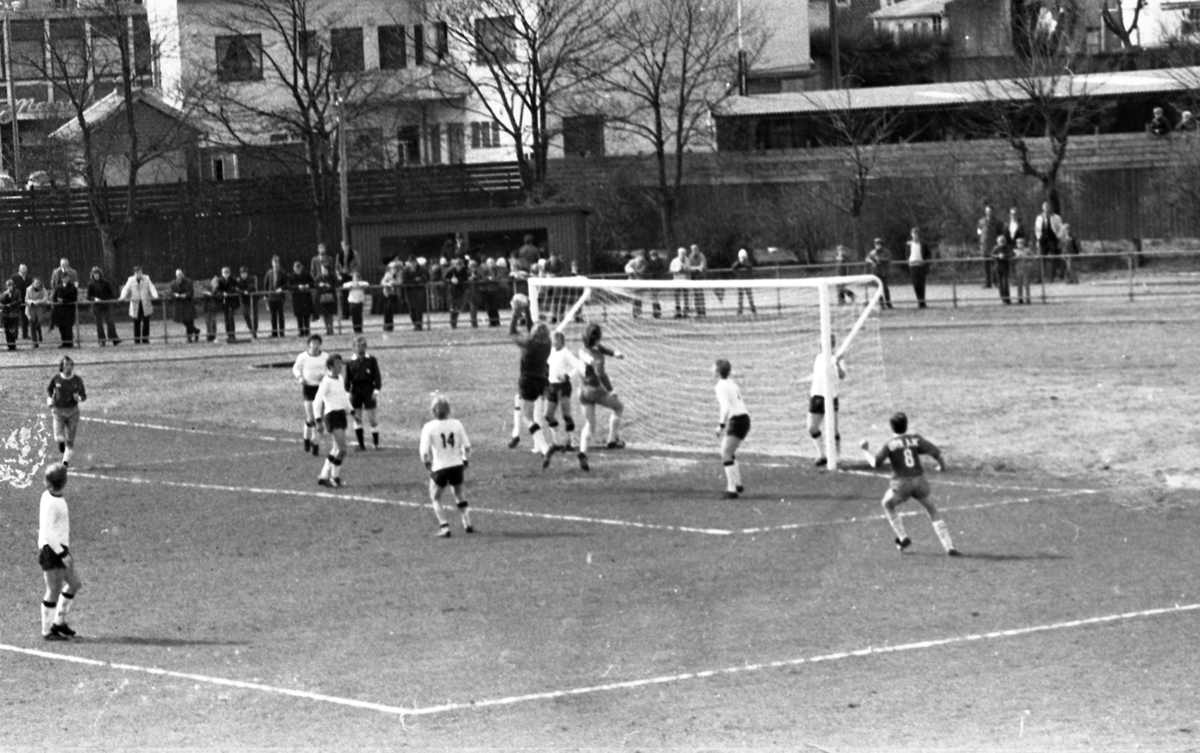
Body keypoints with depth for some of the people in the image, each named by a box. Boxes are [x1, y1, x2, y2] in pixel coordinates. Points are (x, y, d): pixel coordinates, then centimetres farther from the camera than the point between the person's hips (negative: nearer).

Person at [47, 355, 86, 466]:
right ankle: (61, 442, 23)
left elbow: (84, 395, -1)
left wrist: (79, 398, -24)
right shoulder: (56, 378, -6)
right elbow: (49, 389, 12)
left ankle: (66, 462, 17)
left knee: (70, 440, 2)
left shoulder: (77, 380, -7)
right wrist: (49, 398, -7)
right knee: (59, 437, -14)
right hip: (58, 411, 0)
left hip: (72, 411, 0)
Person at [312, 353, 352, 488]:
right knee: (342, 448, -14)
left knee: (337, 449, 12)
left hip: (341, 415, 9)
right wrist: (319, 422, -19)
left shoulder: (341, 379, 12)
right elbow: (317, 401, -15)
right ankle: (335, 476, -1)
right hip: (331, 415, -9)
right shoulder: (326, 382, -13)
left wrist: (351, 412, 22)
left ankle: (324, 476, 21)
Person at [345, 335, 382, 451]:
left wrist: (376, 389, -9)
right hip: (355, 391, 3)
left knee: (371, 417, -4)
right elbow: (348, 379, 10)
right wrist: (347, 392, 2)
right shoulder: (351, 362, 6)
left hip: (368, 390, -3)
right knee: (357, 418, 4)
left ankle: (376, 443, 5)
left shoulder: (371, 360, 1)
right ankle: (361, 444, 11)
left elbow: (377, 376, 0)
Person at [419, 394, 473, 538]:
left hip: (439, 467, -3)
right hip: (457, 466, 3)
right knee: (458, 494, 27)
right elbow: (467, 447, -1)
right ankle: (467, 523, 26)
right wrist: (465, 461, 16)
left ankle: (444, 527, 3)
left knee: (435, 498, 15)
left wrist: (427, 464, 7)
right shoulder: (456, 424, -4)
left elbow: (424, 452, -12)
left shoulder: (429, 427, -12)